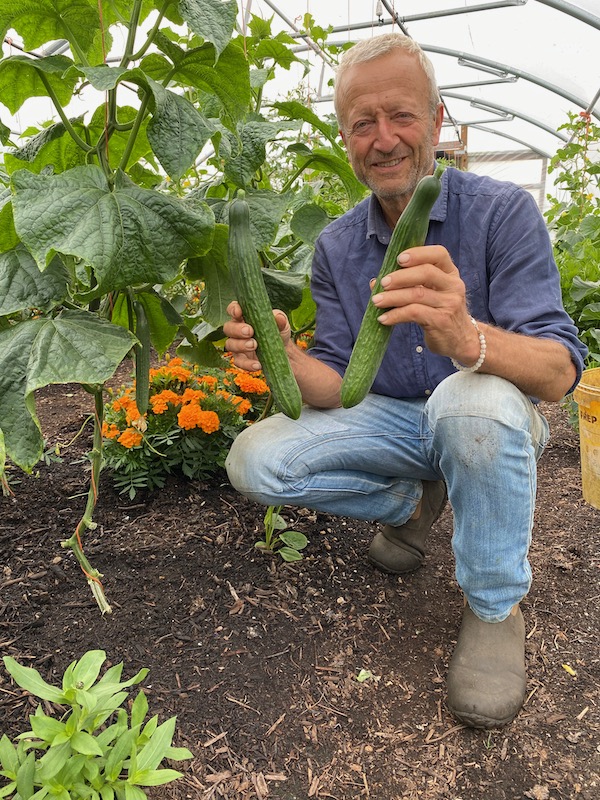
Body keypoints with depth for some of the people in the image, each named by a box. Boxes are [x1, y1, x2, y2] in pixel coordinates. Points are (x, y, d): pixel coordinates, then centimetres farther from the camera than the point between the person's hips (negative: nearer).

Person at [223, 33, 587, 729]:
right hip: (392, 422, 4)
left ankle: (495, 607, -12)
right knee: (254, 460, -16)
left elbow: (559, 372, -24)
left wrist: (469, 339, -47)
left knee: (473, 398, -39)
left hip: (492, 429, -3)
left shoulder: (502, 211, -14)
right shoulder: (336, 245, -2)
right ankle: (410, 504, 9)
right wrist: (288, 362, -31)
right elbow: (338, 384, -7)